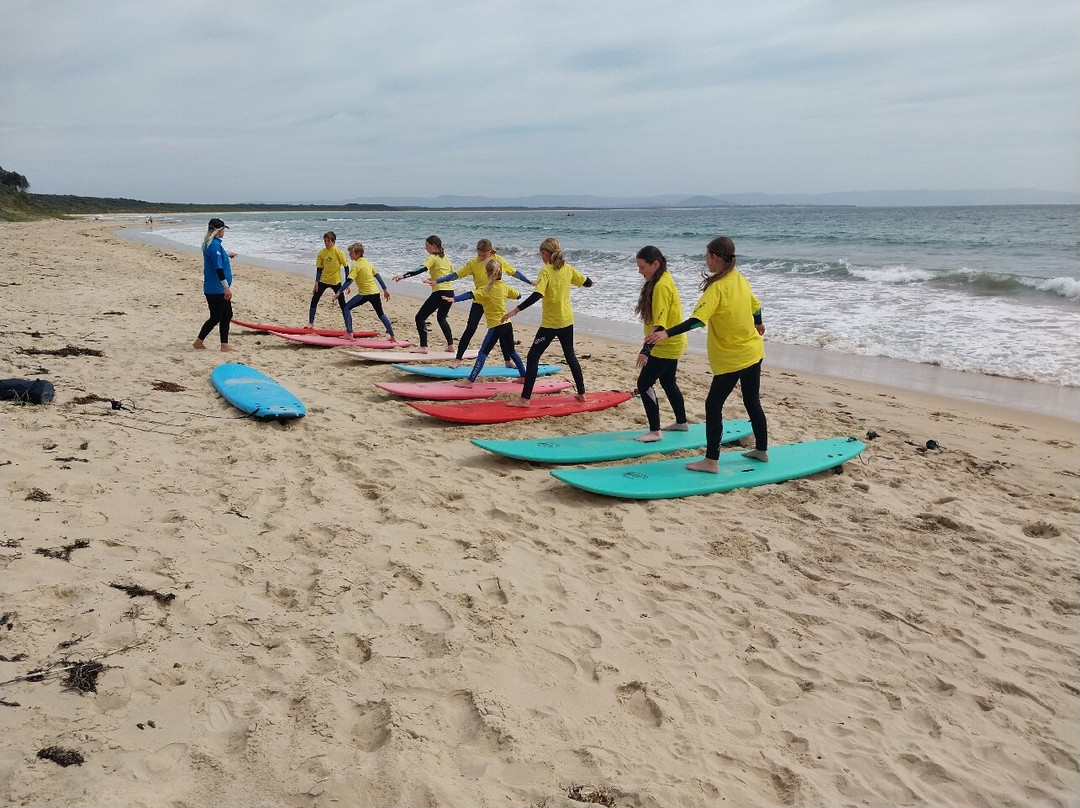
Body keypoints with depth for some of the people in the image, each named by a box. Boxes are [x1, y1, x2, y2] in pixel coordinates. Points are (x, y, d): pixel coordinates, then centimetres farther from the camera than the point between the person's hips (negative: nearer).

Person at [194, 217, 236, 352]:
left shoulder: (209, 243, 12)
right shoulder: (215, 245, -19)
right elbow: (218, 268, -24)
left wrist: (227, 254, 49)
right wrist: (226, 287, -23)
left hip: (219, 289, 10)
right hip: (216, 289, -10)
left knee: (227, 315, 10)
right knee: (216, 317, -1)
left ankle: (224, 345, 13)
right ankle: (199, 341, 12)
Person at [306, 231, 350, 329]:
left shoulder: (338, 252, -11)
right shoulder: (321, 253, -1)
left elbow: (346, 267, -7)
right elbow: (319, 268, 3)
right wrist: (316, 282, -3)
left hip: (336, 281, -3)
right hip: (323, 280, 3)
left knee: (342, 303, -2)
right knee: (314, 300, 1)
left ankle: (347, 326, 6)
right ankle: (311, 323, 13)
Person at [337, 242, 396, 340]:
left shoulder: (356, 265, -10)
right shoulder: (367, 262, 13)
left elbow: (349, 280, -20)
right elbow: (378, 276, 17)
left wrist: (339, 292, -20)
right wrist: (385, 289, 22)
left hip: (365, 293, -8)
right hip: (375, 292, 8)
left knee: (347, 308, 2)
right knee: (381, 314, 20)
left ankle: (349, 334, -6)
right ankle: (393, 336, 21)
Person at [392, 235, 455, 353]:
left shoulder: (433, 257, -6)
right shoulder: (445, 258, 17)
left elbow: (422, 269, -23)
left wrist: (404, 275, -32)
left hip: (440, 293, -9)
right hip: (450, 292, 9)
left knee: (420, 317, -4)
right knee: (441, 318, 29)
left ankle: (423, 347, -12)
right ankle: (450, 345, 28)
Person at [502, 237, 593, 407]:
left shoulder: (546, 271, -15)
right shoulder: (568, 268, 3)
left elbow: (537, 295, -28)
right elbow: (588, 283, 14)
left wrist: (515, 310, -31)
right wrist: (589, 282, 39)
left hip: (550, 323, -7)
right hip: (567, 321, 7)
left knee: (533, 356, -3)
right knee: (570, 355, 21)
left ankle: (525, 398, -6)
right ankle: (581, 393, 27)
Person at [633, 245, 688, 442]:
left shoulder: (661, 286, -23)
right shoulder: (664, 279, 7)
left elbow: (659, 324, -30)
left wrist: (646, 350, -35)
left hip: (665, 346, -11)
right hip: (672, 344, 11)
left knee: (644, 383, -8)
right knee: (668, 382, 22)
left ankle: (655, 431, -4)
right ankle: (681, 422, 36)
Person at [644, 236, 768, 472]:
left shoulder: (717, 287, -21)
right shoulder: (741, 280, 4)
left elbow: (698, 319, -33)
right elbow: (756, 306, 22)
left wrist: (667, 334, -41)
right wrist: (758, 324, 44)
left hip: (731, 359, -8)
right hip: (753, 352, 8)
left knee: (713, 406, -2)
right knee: (752, 402, 19)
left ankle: (711, 461, -1)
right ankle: (761, 450, 31)